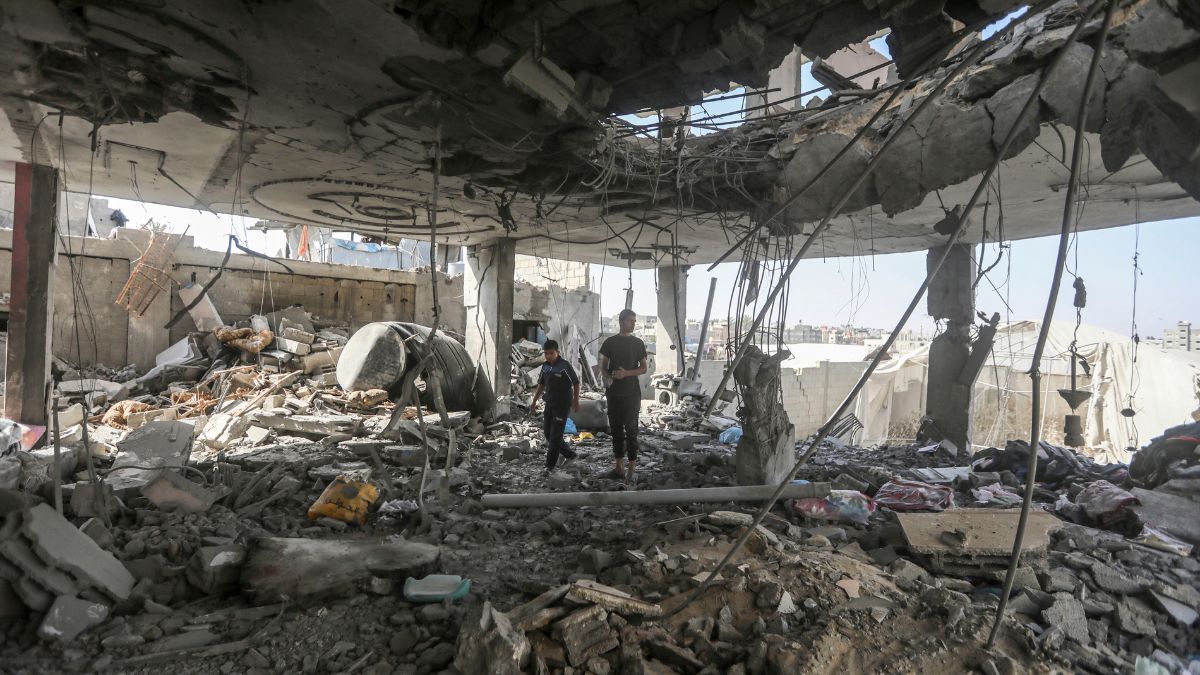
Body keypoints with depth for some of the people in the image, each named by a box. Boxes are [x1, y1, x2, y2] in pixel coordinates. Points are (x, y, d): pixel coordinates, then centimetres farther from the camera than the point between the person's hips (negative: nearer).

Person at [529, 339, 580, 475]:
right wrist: (534, 401, 15)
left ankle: (550, 466, 2)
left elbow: (576, 383, -9)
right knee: (548, 434, 12)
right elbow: (541, 385, 16)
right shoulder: (545, 366, 5)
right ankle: (569, 454, 28)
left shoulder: (564, 366, -14)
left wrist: (576, 401, -11)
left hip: (563, 404, -7)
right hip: (549, 404, 7)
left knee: (555, 435, -5)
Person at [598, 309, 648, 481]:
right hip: (614, 393, 2)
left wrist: (626, 373, -14)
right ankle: (619, 467, 19)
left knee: (631, 430, -2)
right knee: (616, 430, 8)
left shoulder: (638, 343, 2)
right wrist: (608, 377, -13)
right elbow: (603, 366, 8)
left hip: (632, 394, -2)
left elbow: (643, 368, 3)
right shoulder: (610, 342, 5)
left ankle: (631, 470, 4)